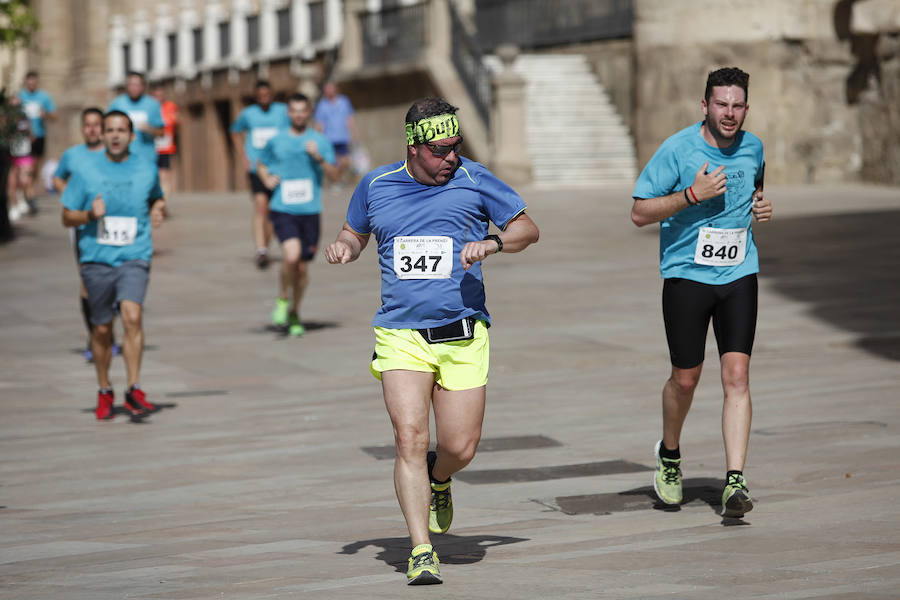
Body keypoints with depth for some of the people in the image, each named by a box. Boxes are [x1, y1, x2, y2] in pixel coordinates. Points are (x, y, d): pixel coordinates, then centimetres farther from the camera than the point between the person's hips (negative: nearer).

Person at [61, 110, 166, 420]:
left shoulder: (147, 170, 6)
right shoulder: (85, 172, 2)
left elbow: (156, 198, 27)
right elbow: (67, 217, 6)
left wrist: (158, 209, 4)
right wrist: (89, 214, -14)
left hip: (134, 258, -1)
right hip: (96, 259, 1)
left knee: (132, 316, -22)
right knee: (102, 328, 8)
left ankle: (134, 390, -18)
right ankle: (104, 392, 26)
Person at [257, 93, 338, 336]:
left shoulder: (320, 141, 5)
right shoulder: (276, 142, 6)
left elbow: (334, 176, 1)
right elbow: (262, 164, 23)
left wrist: (319, 158, -16)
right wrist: (267, 179, 3)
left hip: (309, 211, 1)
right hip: (282, 210, -1)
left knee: (302, 267, 7)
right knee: (292, 255, -24)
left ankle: (294, 313, 29)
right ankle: (283, 299, 2)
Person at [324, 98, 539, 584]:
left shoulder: (474, 180, 1)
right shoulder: (375, 185, 6)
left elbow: (527, 229, 8)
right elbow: (355, 234, 24)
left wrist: (491, 243, -12)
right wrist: (342, 247, 1)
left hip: (463, 336, 0)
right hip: (401, 336, 0)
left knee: (461, 447, -1)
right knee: (410, 439, -14)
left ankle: (438, 481, 37)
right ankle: (421, 552, -8)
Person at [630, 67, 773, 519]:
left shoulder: (753, 148, 5)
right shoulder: (677, 149, -10)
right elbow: (639, 213, -10)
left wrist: (761, 206, 6)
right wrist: (693, 194, -21)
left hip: (739, 276, 3)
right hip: (687, 275, -3)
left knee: (737, 376, -10)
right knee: (685, 379, 5)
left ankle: (735, 482, -12)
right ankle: (669, 454, 34)